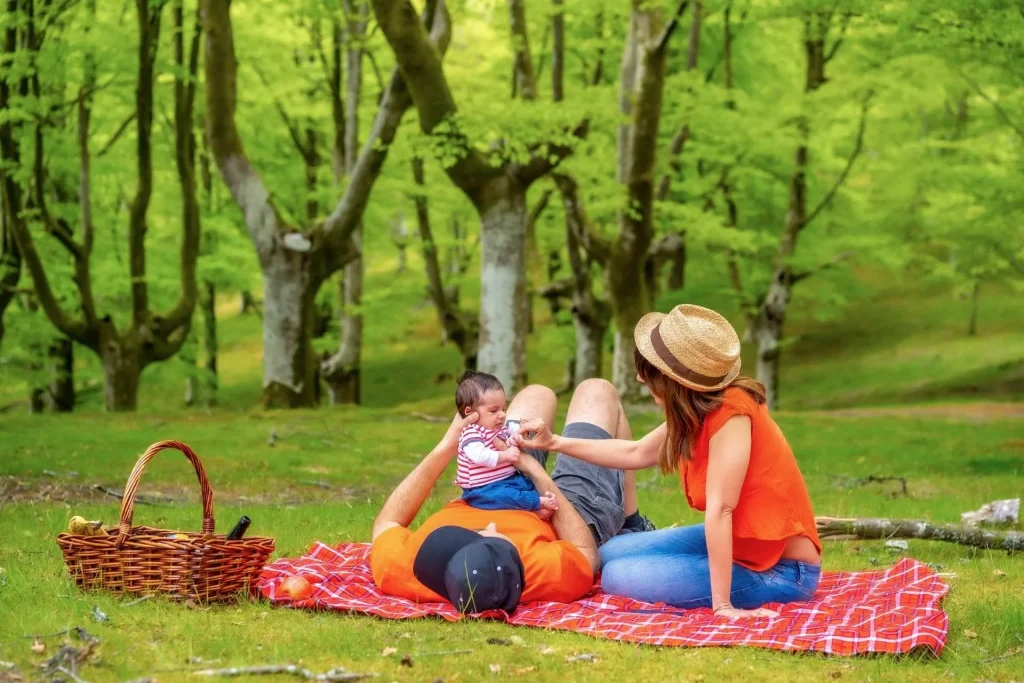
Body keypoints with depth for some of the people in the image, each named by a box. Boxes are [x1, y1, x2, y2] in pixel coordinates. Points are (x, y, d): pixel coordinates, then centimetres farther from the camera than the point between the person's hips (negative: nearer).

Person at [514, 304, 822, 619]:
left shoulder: (731, 413, -28)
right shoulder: (700, 408, 0)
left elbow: (719, 508, -31)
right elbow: (635, 453, 15)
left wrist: (722, 603, -32)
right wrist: (555, 442, 10)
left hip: (780, 569, -9)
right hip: (735, 542, 9)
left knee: (619, 577, -12)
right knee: (611, 553, 12)